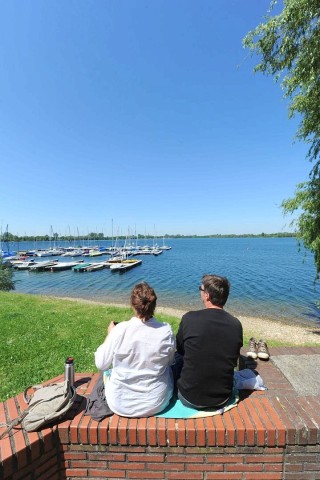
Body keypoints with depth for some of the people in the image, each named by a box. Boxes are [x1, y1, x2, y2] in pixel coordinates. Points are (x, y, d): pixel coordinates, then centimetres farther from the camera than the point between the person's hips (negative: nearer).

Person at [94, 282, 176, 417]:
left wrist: (109, 335, 1)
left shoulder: (119, 330, -24)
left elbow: (101, 364, -9)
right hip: (156, 404, 1)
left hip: (120, 405, 0)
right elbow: (170, 361, 1)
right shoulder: (166, 331, -19)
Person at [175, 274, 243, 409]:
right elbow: (233, 360, 4)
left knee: (177, 357, 20)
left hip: (190, 398, -3)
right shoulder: (236, 324, -13)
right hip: (222, 400, 3)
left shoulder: (189, 318, -22)